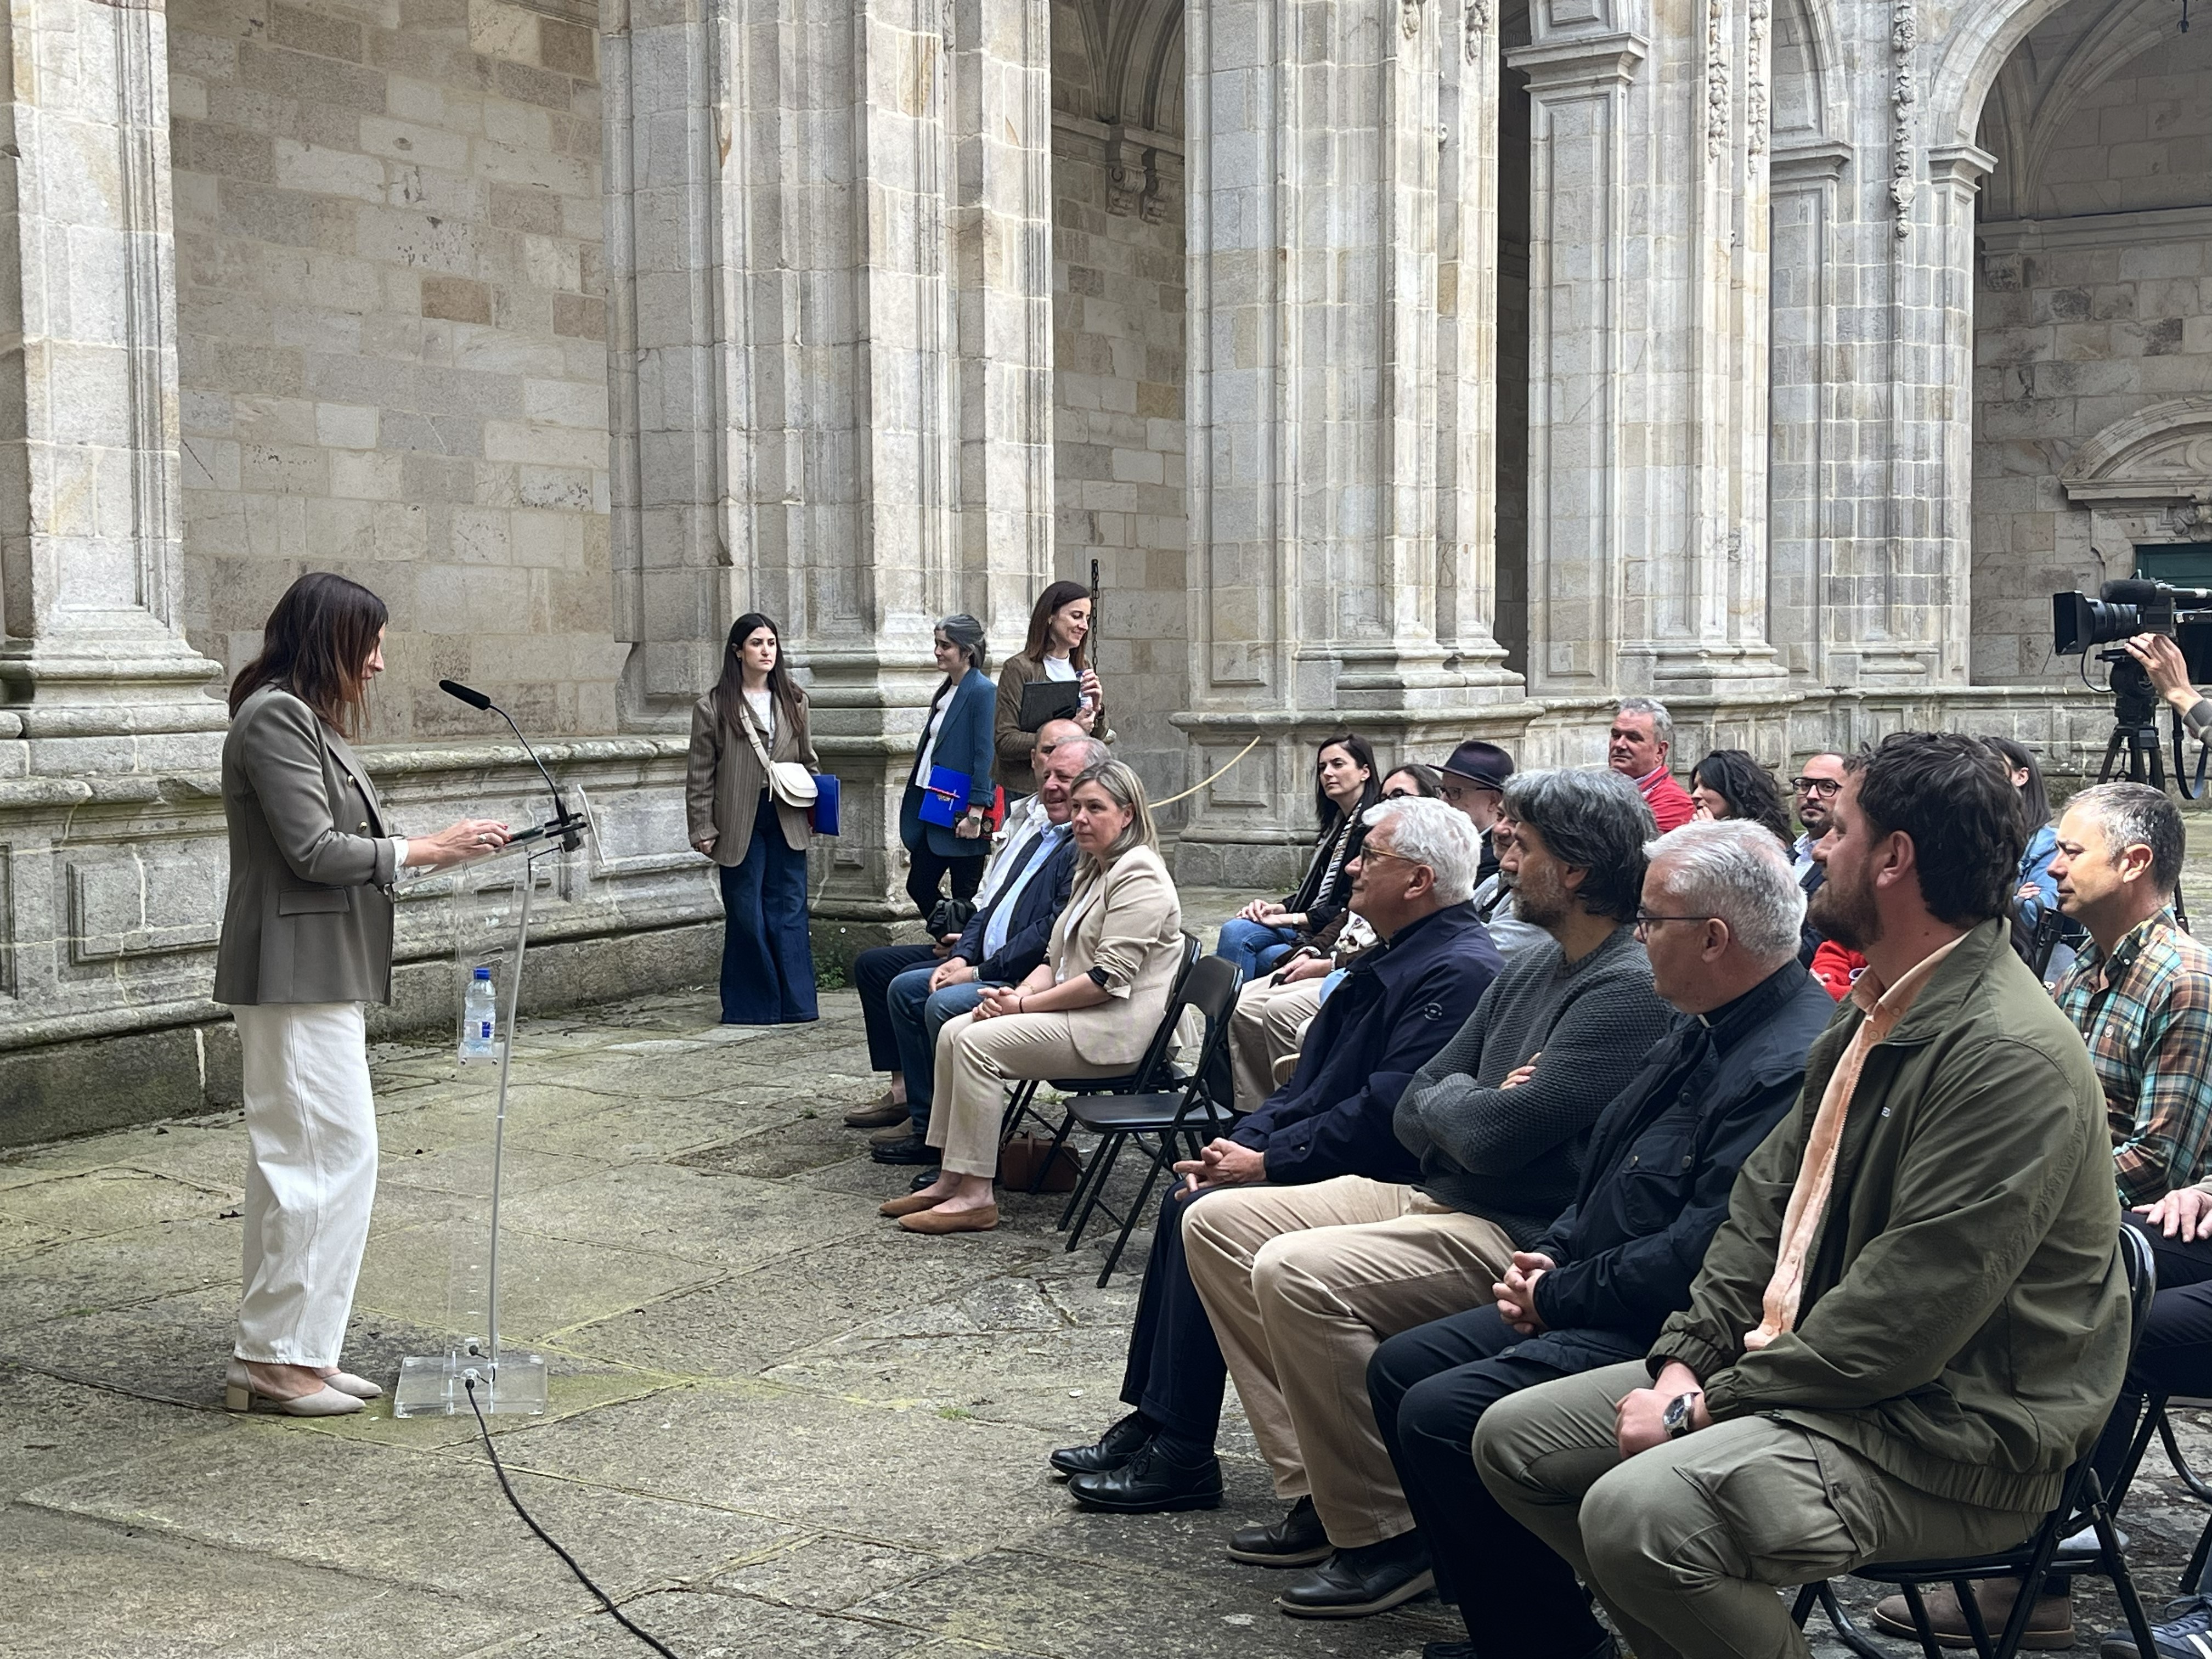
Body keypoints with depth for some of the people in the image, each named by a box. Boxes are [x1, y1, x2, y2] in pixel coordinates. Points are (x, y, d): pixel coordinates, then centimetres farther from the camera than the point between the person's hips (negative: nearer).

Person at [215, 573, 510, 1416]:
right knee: (334, 1155, -8)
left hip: (318, 974, 11)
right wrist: (424, 850, -11)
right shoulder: (275, 717, -13)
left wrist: (442, 844, 11)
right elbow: (314, 850, -18)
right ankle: (278, 1356, -1)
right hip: (296, 974, -11)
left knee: (296, 1161, 12)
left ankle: (278, 1354, 18)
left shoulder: (304, 718, 18)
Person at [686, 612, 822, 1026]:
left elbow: (808, 759, 19)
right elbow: (699, 775, 0)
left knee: (790, 913, 2)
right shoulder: (713, 708, -1)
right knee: (746, 917, 1)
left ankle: (795, 1004, 8)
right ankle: (752, 1006, 10)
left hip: (786, 821, 3)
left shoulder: (794, 702, 10)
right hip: (739, 826, -3)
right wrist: (703, 829, -5)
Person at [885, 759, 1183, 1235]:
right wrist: (1020, 992, -2)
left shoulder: (1139, 876, -13)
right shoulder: (1092, 872, 20)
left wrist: (1024, 1004, -17)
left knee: (978, 1041, -22)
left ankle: (975, 1196, -18)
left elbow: (1109, 978, -21)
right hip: (1075, 1014, 10)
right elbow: (1055, 958, 20)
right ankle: (950, 1180, -2)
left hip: (1115, 1030, -10)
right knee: (953, 1032, -3)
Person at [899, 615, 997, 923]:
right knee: (919, 886, 11)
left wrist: (975, 812, -22)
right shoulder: (946, 690, 14)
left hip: (961, 814, -9)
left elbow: (984, 755, -18)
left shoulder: (981, 691, -13)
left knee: (964, 897, 0)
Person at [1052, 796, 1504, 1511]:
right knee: (1185, 1203, 3)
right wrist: (1240, 1144, 3)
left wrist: (1265, 1162, -19)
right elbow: (1312, 1078, 17)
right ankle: (1152, 1421, 8)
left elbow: (1388, 1113, -26)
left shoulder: (1457, 972, -19)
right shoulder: (1395, 957, 14)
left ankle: (1181, 1457, -11)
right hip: (1336, 1167, 11)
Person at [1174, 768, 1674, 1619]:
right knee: (1217, 1222, 6)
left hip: (1516, 1237, -10)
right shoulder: (1525, 975, 14)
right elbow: (1412, 1112, 13)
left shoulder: (1630, 990, -17)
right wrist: (1473, 1104, -8)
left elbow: (1495, 1135, -24)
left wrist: (1451, 1100, -3)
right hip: (1433, 1197, 11)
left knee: (1297, 1273, -29)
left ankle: (1385, 1539, -14)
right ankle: (1316, 1489, 3)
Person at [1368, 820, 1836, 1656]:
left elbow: (1697, 1256, -27)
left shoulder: (1792, 1067, -24)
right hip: (1591, 1302, 11)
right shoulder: (1704, 1027, 9)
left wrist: (1558, 1294, -14)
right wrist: (1551, 1257, 4)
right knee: (1401, 1367, 8)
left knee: (1443, 1415, -21)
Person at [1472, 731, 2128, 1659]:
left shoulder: (2008, 1054, -23)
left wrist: (1712, 1405, -18)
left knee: (1636, 1511, -31)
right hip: (1809, 1366, 10)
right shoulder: (1874, 1009, 10)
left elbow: (1904, 1319, -25)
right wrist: (1688, 1355, -2)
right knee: (1513, 1440, 6)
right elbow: (1770, 1195, 11)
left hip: (1947, 1435, -10)